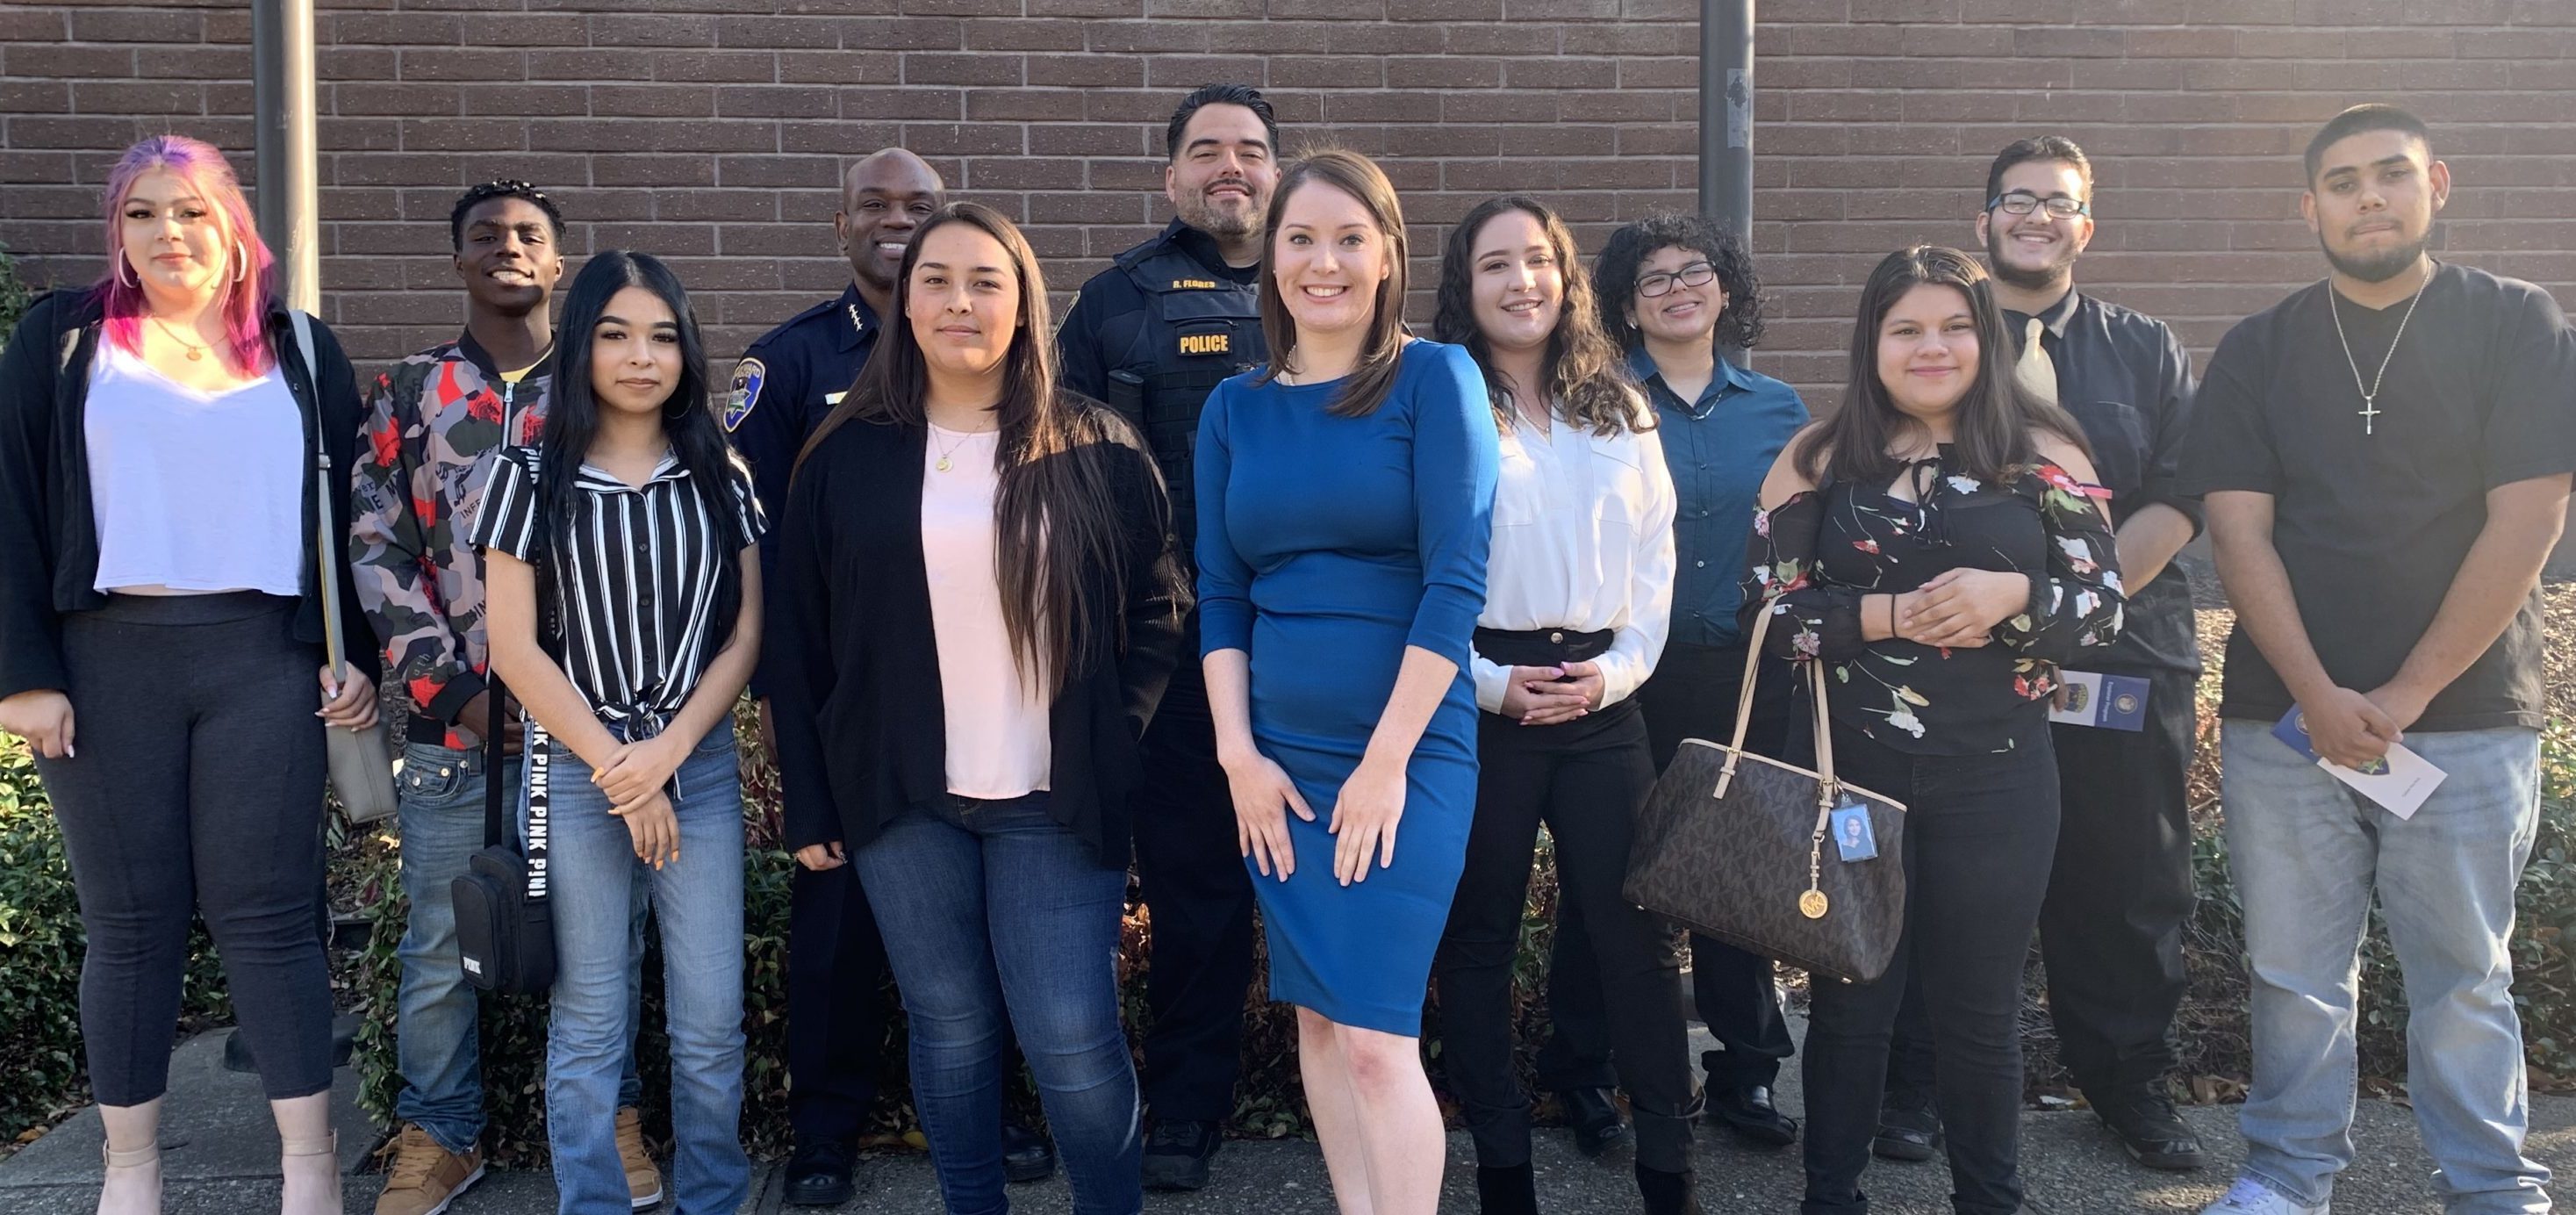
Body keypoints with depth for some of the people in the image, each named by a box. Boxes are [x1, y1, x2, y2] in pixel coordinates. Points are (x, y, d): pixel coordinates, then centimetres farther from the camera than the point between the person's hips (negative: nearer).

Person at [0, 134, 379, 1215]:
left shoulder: (302, 352, 11)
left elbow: (345, 513, 11)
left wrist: (357, 656, 2)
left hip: (265, 659, 0)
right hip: (107, 660, 0)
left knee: (266, 914, -1)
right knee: (131, 922, 5)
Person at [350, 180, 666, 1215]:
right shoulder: (411, 391, 8)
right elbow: (376, 548, 3)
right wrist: (450, 685, -6)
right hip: (454, 717, 1)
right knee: (440, 943, 7)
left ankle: (611, 1119, 24)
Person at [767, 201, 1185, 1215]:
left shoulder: (1096, 451, 0)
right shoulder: (846, 456, 3)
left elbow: (1156, 608, 5)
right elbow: (799, 640, 5)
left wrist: (1116, 743, -5)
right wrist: (810, 804, 4)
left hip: (1055, 798, -1)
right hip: (903, 798, 2)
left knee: (1072, 1037, -1)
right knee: (949, 1028, 11)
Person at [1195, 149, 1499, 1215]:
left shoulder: (1435, 379, -6)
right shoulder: (1235, 408, 7)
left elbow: (1456, 578, -12)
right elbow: (1218, 596, 8)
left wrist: (1387, 759, -15)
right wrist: (1239, 753, -2)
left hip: (1407, 751, -5)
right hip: (1277, 759, 5)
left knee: (1377, 1038, -8)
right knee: (1318, 1019, 12)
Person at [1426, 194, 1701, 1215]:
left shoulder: (1618, 409, 13)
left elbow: (1654, 553, 10)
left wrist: (1621, 667, -3)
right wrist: (1488, 681, -11)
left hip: (1602, 695, 3)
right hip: (1479, 697, -3)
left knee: (1636, 930, 2)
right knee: (1477, 938, 5)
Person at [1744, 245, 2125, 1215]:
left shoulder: (2042, 453, 2)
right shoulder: (1818, 459, 3)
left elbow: (2103, 607, 0)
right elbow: (1770, 610, -2)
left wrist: (2013, 595, -20)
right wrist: (1889, 615, -16)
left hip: (1998, 779, 0)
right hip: (1853, 770, 0)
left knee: (1981, 1006, 12)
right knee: (1851, 999, 10)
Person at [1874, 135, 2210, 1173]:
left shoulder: (2146, 351, 12)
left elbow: (2176, 498, 1)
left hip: (2123, 660, 2)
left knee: (2128, 886, 8)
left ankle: (2132, 1087, 24)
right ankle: (1915, 1086, 17)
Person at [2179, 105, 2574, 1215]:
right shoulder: (2257, 352, 6)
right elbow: (2238, 530, 0)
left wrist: (2405, 695, -10)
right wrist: (2318, 696, -11)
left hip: (2465, 716, -1)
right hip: (2284, 715, 2)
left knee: (2464, 977, 6)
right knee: (2294, 971, 8)